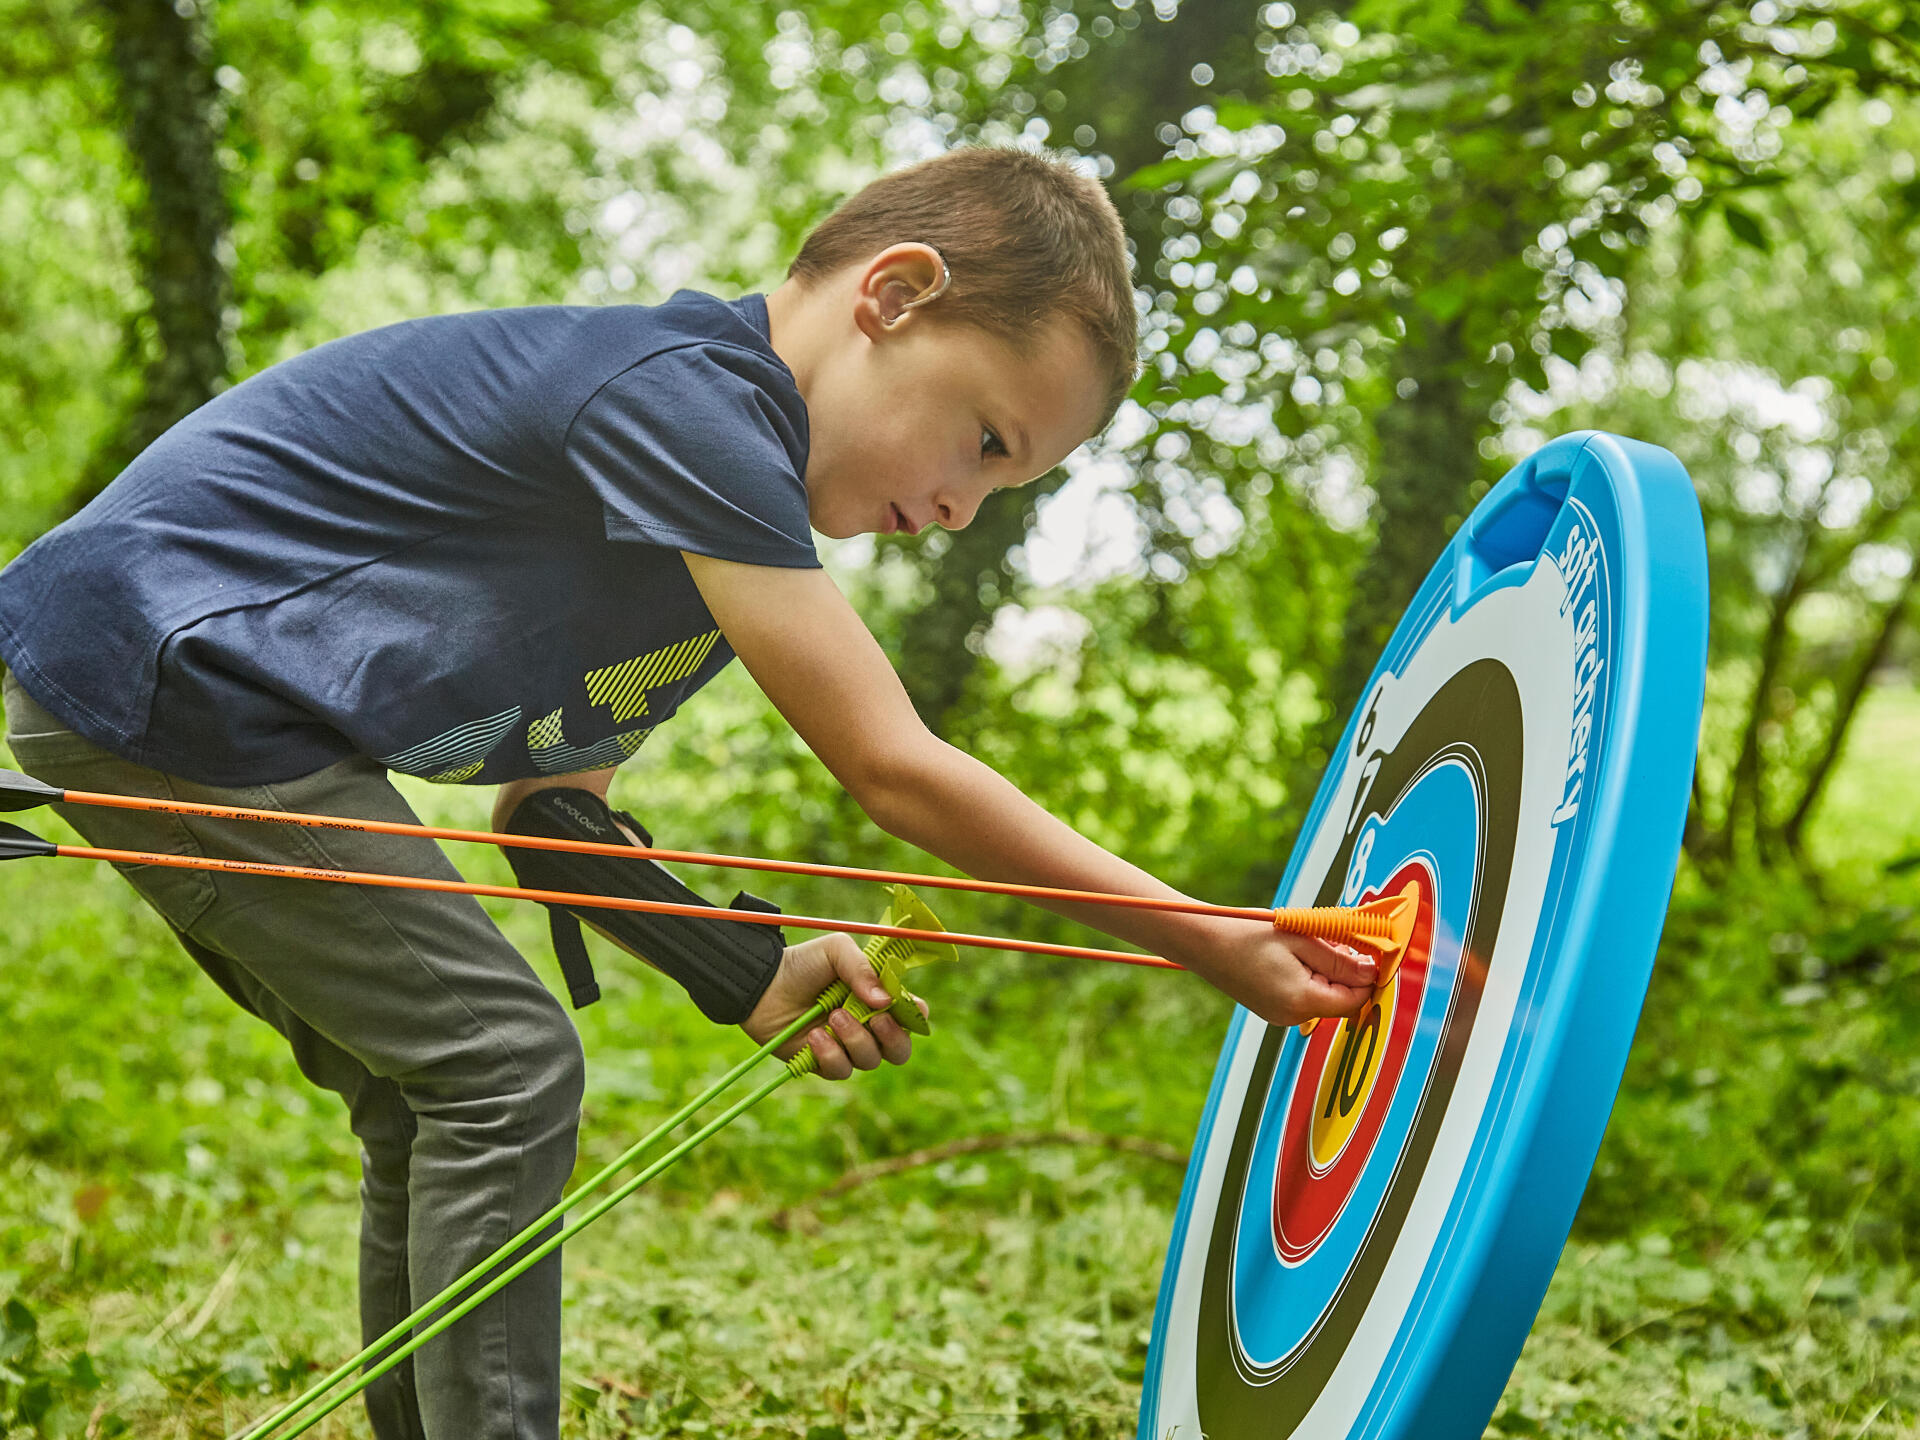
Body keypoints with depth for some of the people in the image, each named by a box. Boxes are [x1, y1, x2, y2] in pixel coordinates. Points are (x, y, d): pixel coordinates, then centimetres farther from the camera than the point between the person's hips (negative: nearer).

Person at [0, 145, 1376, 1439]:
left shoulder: (726, 504, 9)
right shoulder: (683, 393, -22)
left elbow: (549, 796, 10)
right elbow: (891, 767, -24)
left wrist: (749, 977, -4)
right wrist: (1205, 940, -19)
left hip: (163, 694, 10)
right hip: (158, 661, -10)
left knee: (433, 1102, 13)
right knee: (504, 1071, -10)